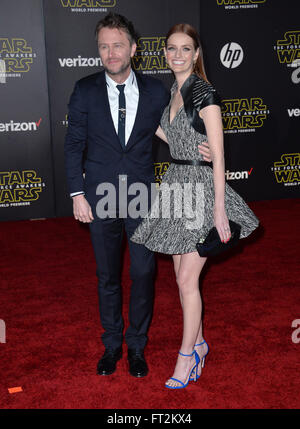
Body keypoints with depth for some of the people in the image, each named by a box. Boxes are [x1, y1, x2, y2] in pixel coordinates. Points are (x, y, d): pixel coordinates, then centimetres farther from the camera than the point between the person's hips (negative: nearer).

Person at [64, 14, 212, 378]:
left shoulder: (155, 91, -1)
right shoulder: (85, 90, -2)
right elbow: (74, 144, 0)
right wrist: (77, 193, -5)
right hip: (100, 197, 0)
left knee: (143, 273, 7)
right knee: (107, 276, 12)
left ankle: (137, 345, 28)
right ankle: (111, 344, 32)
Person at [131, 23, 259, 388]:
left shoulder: (204, 92, -13)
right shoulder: (173, 91, 11)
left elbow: (217, 155, -18)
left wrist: (219, 209, -21)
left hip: (201, 186, -8)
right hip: (176, 183, 8)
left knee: (187, 279, -3)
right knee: (182, 275, 13)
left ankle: (187, 356, 14)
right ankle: (198, 344, 30)